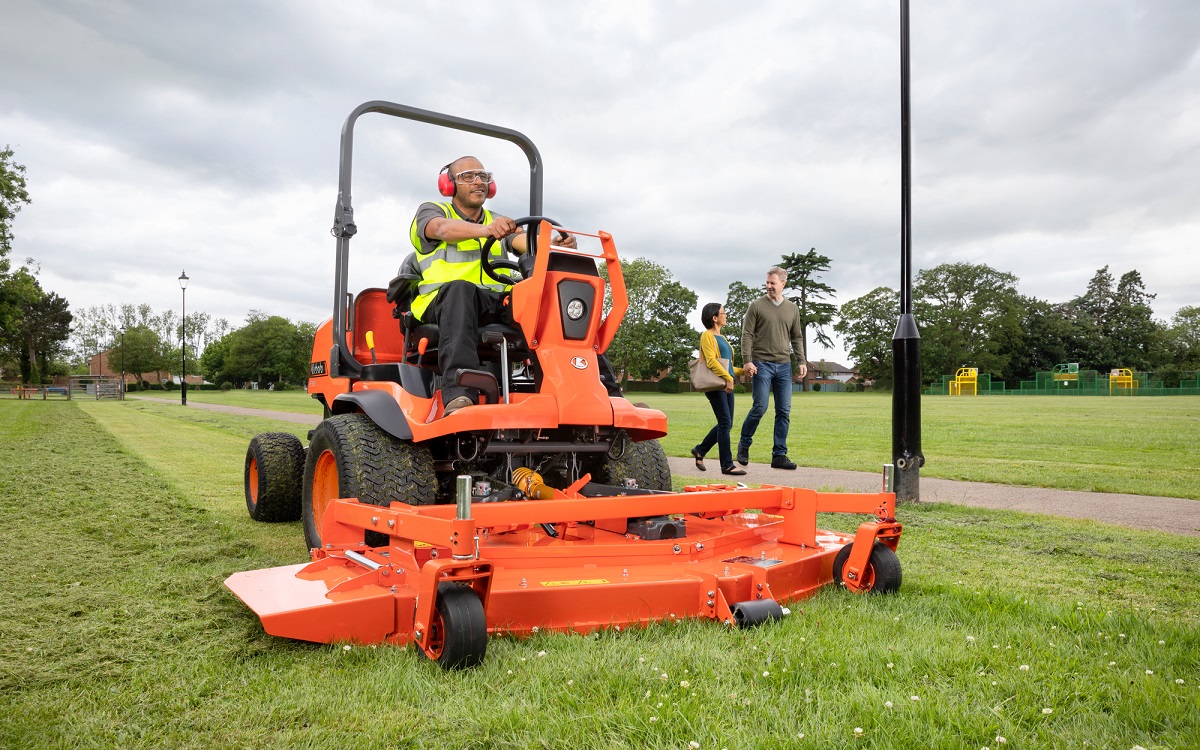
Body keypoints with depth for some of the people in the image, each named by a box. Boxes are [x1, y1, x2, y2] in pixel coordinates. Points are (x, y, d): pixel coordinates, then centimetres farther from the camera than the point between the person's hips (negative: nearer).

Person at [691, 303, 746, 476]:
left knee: (726, 424, 9)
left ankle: (700, 450, 24)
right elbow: (711, 361, -17)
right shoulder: (707, 336, -4)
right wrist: (728, 377, -24)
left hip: (727, 384, 9)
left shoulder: (721, 338, 22)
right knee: (725, 423, -10)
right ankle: (727, 465, -6)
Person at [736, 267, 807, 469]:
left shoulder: (792, 309, 13)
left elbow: (797, 337, 17)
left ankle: (779, 455, 7)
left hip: (784, 365, 4)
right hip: (762, 363, -4)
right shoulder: (757, 306, 1)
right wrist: (747, 360, -12)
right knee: (760, 406, -8)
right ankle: (744, 444, 14)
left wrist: (802, 361, 6)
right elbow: (747, 334, -3)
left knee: (784, 411, 1)